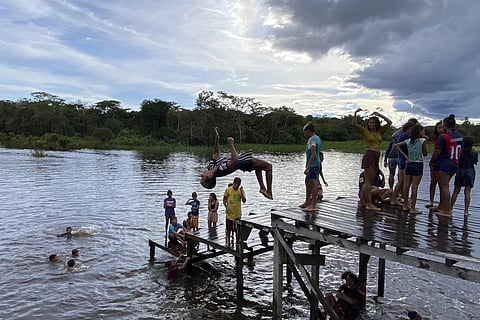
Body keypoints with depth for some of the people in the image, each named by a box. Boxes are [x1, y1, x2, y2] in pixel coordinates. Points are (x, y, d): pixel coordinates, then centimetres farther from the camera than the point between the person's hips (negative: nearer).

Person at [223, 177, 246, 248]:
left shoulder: (241, 191, -3)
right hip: (229, 213, -1)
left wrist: (241, 191, -22)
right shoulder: (228, 190, -5)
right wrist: (226, 207, -13)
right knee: (228, 229, 9)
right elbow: (224, 199, 2)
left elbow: (244, 201, -13)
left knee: (236, 229, 7)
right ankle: (227, 243, 24)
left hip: (238, 214, 1)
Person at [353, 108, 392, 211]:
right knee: (368, 181, -7)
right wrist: (355, 113, -17)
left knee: (370, 181, 9)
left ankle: (363, 201, 18)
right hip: (369, 155, -6)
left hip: (376, 157, 6)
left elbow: (389, 122, 14)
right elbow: (355, 124, -8)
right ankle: (369, 204, -8)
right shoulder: (365, 131, 3)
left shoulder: (379, 131, 16)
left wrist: (379, 115, 10)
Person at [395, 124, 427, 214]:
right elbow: (425, 154, -2)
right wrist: (425, 142, 6)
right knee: (415, 186, -3)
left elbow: (396, 145, 4)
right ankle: (413, 208, 2)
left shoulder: (408, 141, 5)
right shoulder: (423, 140, -8)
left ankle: (405, 205, 18)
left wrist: (405, 155, 3)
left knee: (406, 185, 9)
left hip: (409, 164, 5)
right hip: (418, 165, -5)